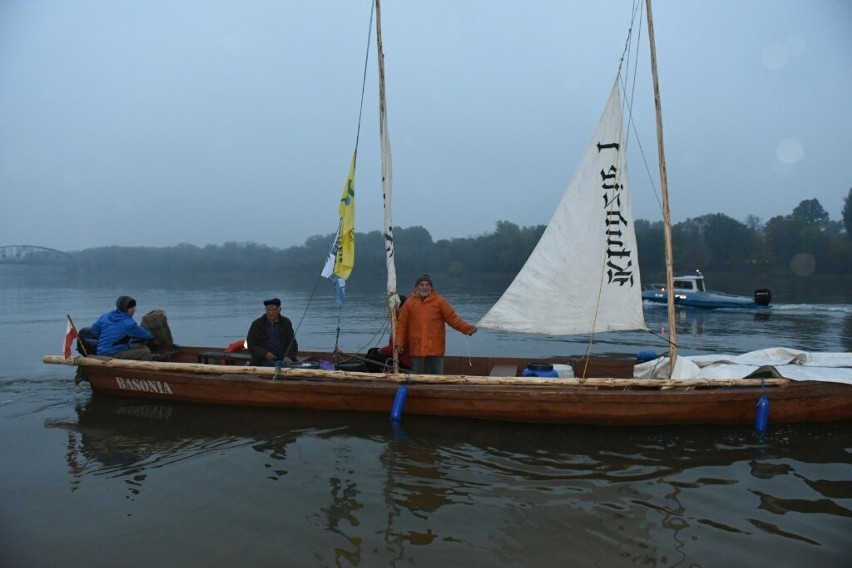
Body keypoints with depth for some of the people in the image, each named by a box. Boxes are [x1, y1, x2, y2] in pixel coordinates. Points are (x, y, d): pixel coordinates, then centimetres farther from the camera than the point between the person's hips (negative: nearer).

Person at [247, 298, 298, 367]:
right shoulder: (256, 324, 7)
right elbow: (251, 345, 4)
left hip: (283, 360, 1)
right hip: (264, 361, -1)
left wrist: (288, 357, -15)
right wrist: (265, 354, -13)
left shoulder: (286, 323, 10)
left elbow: (292, 343, 5)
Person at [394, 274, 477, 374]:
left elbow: (452, 318, -1)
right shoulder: (409, 304, 6)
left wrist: (467, 328, -15)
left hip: (435, 349, -1)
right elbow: (402, 325, 7)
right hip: (416, 350, 1)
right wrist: (399, 343, -2)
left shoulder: (439, 301, 1)